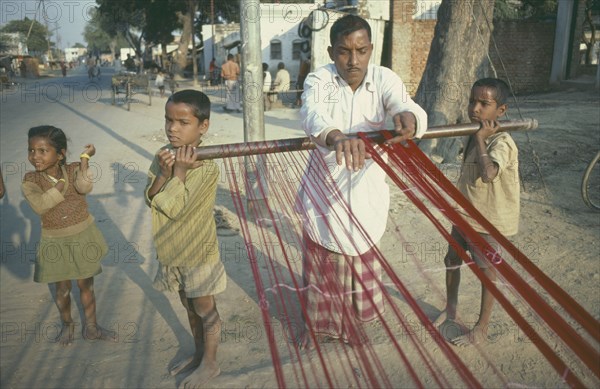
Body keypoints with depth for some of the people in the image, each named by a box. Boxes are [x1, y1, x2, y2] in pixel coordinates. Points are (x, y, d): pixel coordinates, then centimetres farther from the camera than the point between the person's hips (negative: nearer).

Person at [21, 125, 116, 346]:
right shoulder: (30, 181, -11)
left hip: (84, 237, 0)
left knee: (86, 285, 15)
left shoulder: (74, 170, -10)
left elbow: (85, 187, -32)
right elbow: (40, 206, -29)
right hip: (55, 242, 0)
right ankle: (67, 325, 43)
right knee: (62, 289, 17)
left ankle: (90, 327, 34)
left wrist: (85, 158, -27)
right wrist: (63, 182, -23)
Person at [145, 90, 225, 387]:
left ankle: (210, 364, 33)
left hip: (197, 253, -7)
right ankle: (199, 354, 43)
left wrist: (178, 172, -25)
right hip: (171, 251, 7)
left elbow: (173, 208, -26)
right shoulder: (165, 154, -3)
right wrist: (164, 173, -22)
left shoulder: (206, 167, -24)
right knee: (189, 306, 23)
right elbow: (149, 199, -7)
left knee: (204, 309, 12)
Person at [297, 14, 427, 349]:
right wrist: (337, 136, -58)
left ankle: (356, 321, 45)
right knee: (321, 263, 13)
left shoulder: (385, 79, -8)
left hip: (367, 190, 2)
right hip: (325, 192, -1)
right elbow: (313, 114, -35)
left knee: (364, 263, 18)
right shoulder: (319, 80, -13)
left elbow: (405, 104, -27)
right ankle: (316, 323, 40)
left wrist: (408, 116, -53)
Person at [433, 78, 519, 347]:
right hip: (465, 213, 9)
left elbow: (488, 173, -42)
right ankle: (450, 310, 41)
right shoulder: (477, 135, 4)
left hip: (487, 219, -8)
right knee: (452, 259, 19)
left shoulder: (501, 142, -22)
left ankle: (481, 329, 24)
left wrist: (480, 139, -33)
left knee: (486, 270, 6)